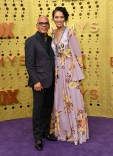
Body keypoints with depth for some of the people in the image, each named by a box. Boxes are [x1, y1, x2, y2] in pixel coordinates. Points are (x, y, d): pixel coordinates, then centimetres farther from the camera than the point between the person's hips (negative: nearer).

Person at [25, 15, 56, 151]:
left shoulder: (51, 40, 11)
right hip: (40, 81, -6)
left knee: (48, 108, 14)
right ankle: (38, 137, 16)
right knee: (38, 108, 3)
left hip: (51, 81, 6)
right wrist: (36, 81, -16)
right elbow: (29, 63, -11)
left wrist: (55, 78, 8)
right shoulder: (31, 41, -7)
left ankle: (46, 132, 29)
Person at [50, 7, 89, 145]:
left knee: (72, 100, 0)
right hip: (58, 71, 6)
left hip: (70, 71, -6)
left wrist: (78, 74, -9)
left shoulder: (70, 33, -8)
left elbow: (77, 54, -8)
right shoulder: (53, 33, 10)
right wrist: (55, 70, 11)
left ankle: (76, 132, 16)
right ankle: (63, 130, 27)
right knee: (60, 100, 11)